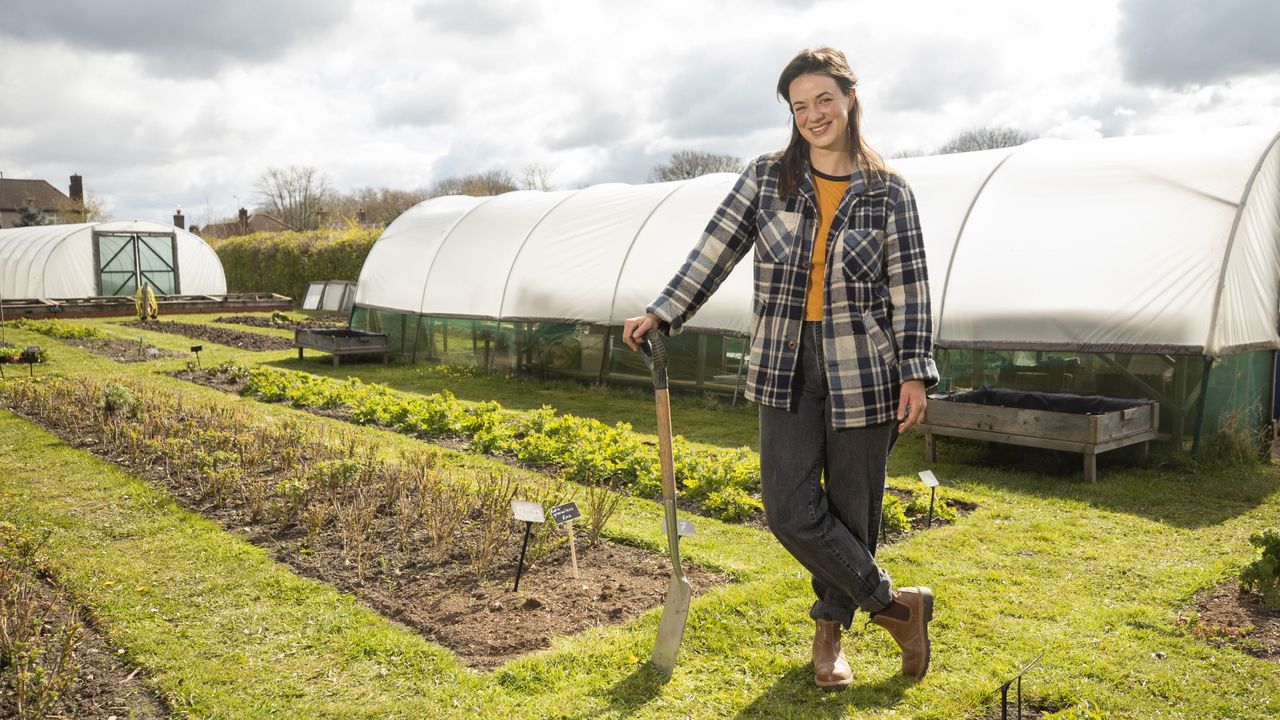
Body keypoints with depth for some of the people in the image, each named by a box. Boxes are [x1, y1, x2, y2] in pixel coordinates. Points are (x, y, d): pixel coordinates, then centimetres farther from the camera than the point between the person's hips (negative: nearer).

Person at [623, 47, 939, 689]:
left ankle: (829, 629, 28)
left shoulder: (889, 192, 1)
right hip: (786, 370, 2)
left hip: (864, 371, -1)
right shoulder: (766, 177, 5)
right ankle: (897, 604, 15)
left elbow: (909, 287, 0)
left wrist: (915, 373, -6)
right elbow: (717, 249, 5)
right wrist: (662, 313, -1)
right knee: (790, 510, -4)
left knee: (852, 509, 6)